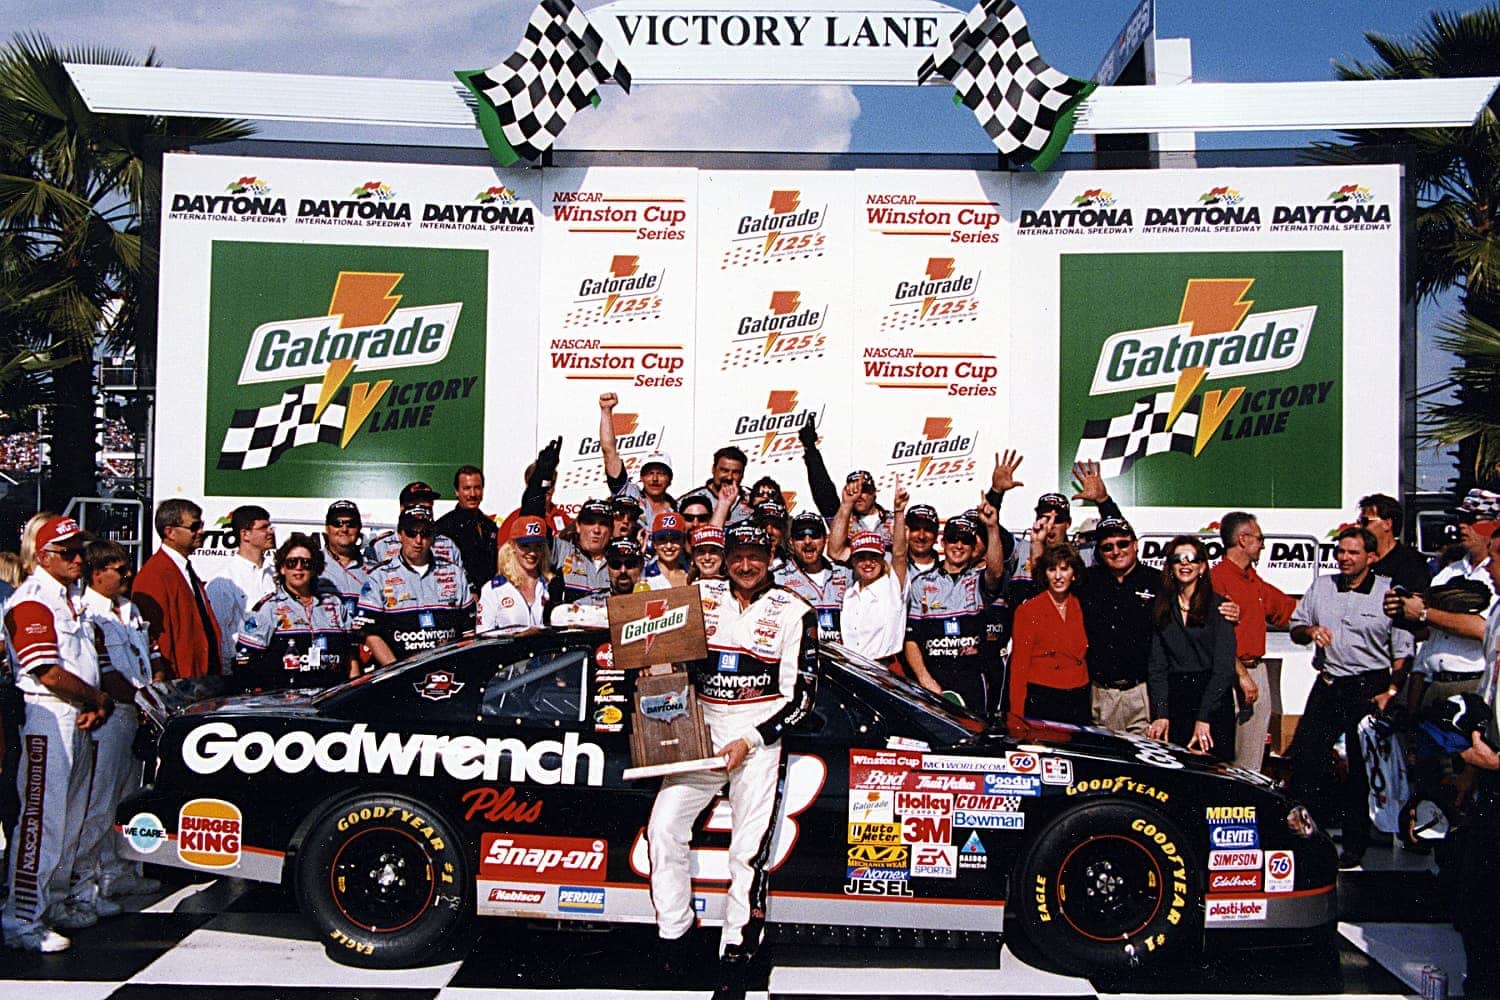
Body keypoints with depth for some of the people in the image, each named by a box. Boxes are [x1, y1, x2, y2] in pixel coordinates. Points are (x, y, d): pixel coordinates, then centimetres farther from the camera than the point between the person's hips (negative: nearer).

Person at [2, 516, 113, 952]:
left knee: (71, 818, 16)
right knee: (42, 820, -8)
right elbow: (50, 674, -20)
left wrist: (98, 706, 2)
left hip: (80, 720, 10)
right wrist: (100, 699, -8)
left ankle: (55, 901, 27)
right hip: (47, 721, -10)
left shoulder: (72, 598, 17)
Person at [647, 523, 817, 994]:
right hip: (702, 729, 3)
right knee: (663, 826, -8)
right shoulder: (701, 596, 8)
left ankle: (737, 952, 3)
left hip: (760, 733, -3)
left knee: (749, 849, -10)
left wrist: (750, 740, -11)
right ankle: (672, 934, 7)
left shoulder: (793, 612, -1)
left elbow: (800, 694, -3)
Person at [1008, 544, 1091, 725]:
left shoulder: (1080, 607, 9)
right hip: (1042, 702, -4)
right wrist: (1017, 716, -9)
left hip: (1079, 702, 4)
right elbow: (1019, 667, -5)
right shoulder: (1028, 610, -4)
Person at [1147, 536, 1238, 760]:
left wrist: (1203, 718, -14)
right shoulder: (1162, 607, 10)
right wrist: (1160, 714, -6)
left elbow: (1224, 667, -7)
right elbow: (1156, 665, 6)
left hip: (1214, 701, -3)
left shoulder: (1217, 605, -1)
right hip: (1173, 698, 3)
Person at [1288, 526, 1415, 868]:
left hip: (1370, 687, -4)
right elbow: (1296, 628, 16)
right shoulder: (1321, 586, 10)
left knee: (1362, 768, 3)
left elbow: (1403, 651, -4)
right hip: (1327, 685, 4)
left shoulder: (1390, 592, -3)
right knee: (1303, 756, 0)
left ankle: (1355, 843, 15)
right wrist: (1310, 630, -7)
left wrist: (1391, 691, -12)